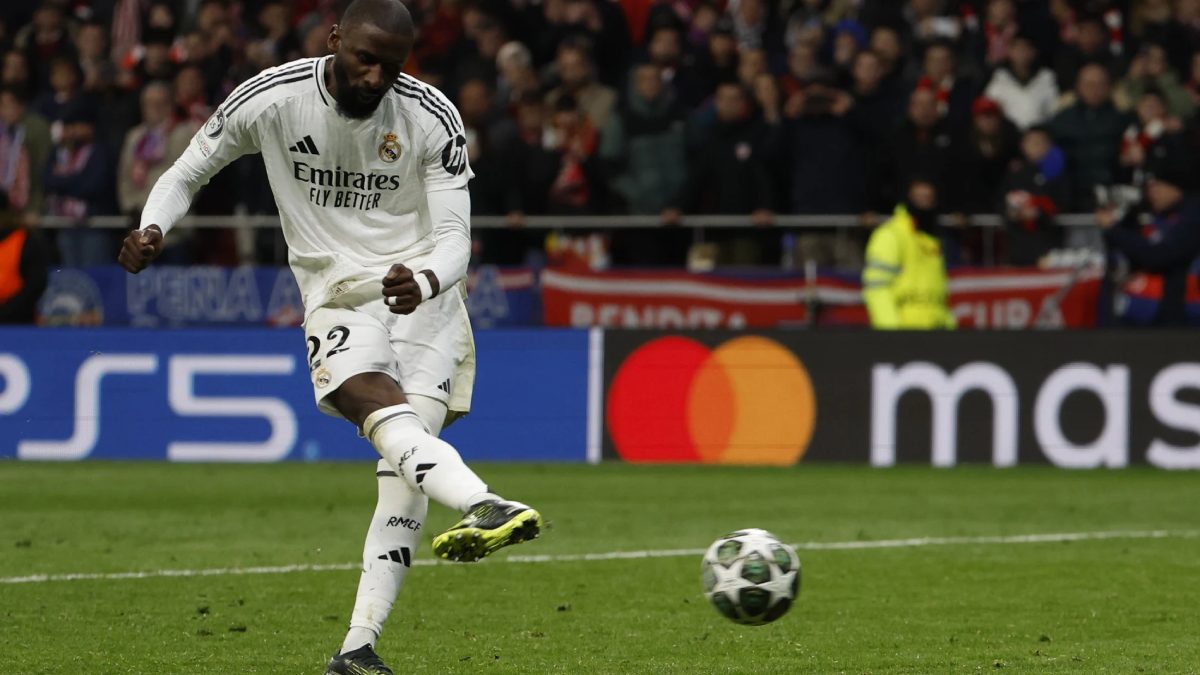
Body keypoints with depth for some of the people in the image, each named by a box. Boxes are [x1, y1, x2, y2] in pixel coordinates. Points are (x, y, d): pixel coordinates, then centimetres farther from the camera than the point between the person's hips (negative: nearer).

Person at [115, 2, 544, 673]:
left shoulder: (433, 119, -8)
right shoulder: (270, 100, -7)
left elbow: (454, 238, -10)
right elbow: (188, 172, 7)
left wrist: (425, 282, -34)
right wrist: (152, 229, -14)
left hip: (425, 296, 1)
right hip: (339, 299, -1)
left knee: (404, 471, -13)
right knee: (387, 414, -32)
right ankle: (483, 506, -61)